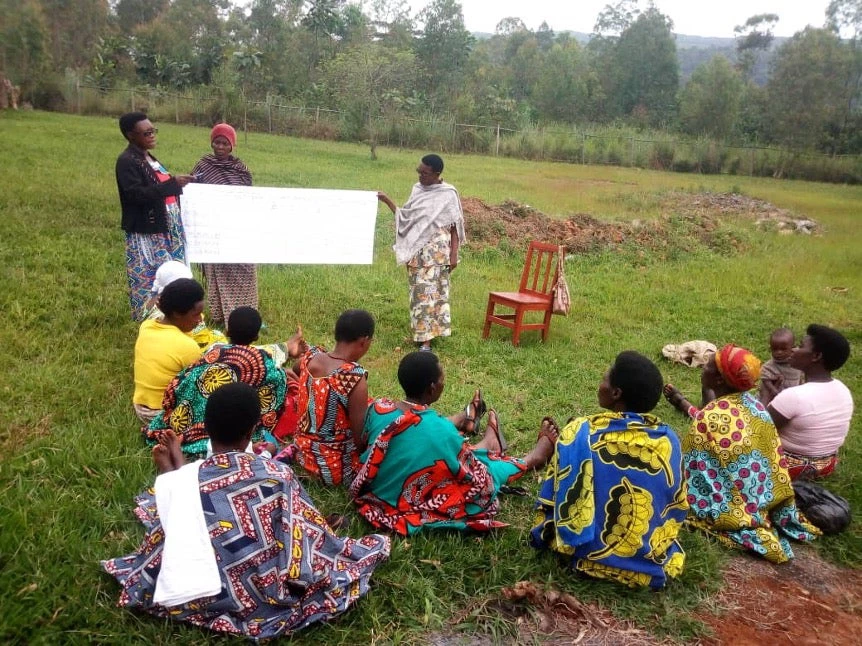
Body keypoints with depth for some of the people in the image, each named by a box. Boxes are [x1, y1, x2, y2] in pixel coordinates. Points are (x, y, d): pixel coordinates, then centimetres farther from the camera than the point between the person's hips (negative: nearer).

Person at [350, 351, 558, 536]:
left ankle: (487, 444, 57)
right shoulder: (442, 432, -32)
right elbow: (479, 480, -17)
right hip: (415, 507, -5)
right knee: (483, 472, 17)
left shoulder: (377, 408, -17)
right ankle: (536, 456, 44)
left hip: (378, 494, 5)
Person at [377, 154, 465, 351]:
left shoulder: (448, 194, -6)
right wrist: (388, 201, 7)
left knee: (432, 292, -7)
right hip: (417, 251, 5)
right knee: (418, 293, 7)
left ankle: (426, 339, -6)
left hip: (437, 252, -5)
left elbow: (455, 226, -5)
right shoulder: (417, 189, 9)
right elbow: (405, 217, 15)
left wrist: (454, 254, -10)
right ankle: (420, 332, 16)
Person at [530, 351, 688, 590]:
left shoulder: (580, 433, -21)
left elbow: (557, 501, -12)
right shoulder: (668, 439, -12)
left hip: (592, 556, -1)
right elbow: (678, 507, 1)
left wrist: (545, 536, 6)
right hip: (655, 563, 2)